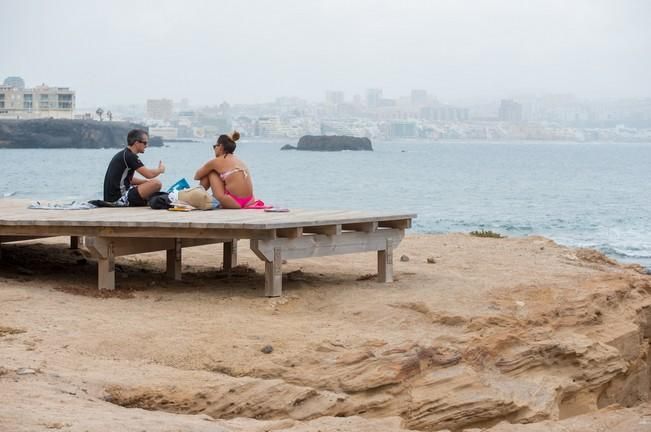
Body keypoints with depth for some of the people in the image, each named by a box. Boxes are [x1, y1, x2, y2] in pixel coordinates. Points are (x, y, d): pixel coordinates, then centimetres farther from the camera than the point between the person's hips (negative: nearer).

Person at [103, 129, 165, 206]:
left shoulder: (122, 154, 17)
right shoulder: (130, 156, -13)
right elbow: (149, 174, -17)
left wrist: (148, 182, 13)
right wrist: (160, 169, 4)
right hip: (119, 199, -10)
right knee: (156, 183, -19)